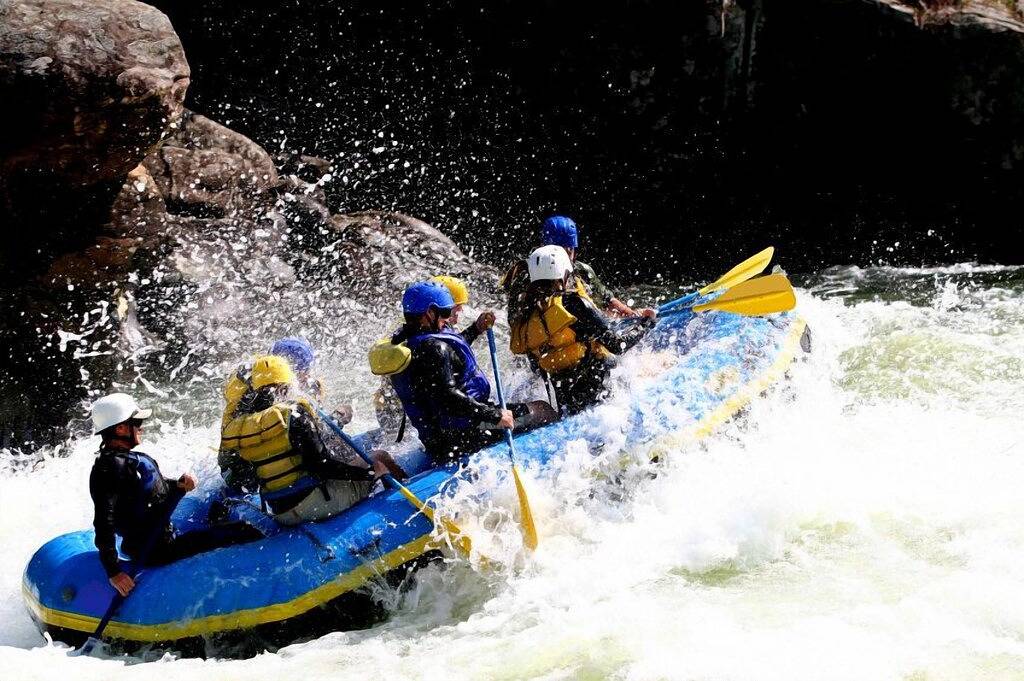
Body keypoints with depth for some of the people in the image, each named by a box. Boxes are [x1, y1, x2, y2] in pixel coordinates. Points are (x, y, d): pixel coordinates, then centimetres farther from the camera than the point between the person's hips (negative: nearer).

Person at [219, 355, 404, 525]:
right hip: (312, 501, -7)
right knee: (379, 458, 2)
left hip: (280, 516, 7)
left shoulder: (233, 429, 4)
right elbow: (322, 463, -19)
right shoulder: (293, 414, -14)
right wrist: (370, 471, -13)